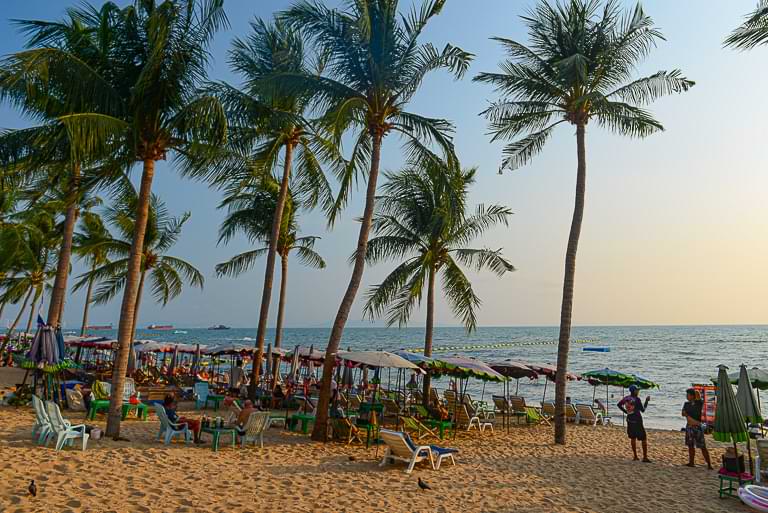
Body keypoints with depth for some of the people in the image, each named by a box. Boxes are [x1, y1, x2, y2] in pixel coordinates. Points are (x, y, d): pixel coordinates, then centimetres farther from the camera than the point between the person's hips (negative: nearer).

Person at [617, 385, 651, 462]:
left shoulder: (626, 398, 3)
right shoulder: (637, 399, -15)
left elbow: (619, 405, 12)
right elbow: (643, 410, -8)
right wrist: (646, 401, -1)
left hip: (630, 420, 6)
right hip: (637, 421, -6)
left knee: (633, 438, 15)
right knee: (644, 439, 2)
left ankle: (635, 456, 17)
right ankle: (645, 457, 0)